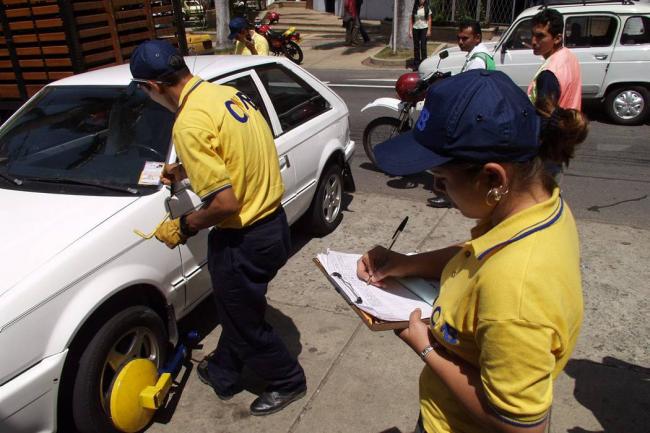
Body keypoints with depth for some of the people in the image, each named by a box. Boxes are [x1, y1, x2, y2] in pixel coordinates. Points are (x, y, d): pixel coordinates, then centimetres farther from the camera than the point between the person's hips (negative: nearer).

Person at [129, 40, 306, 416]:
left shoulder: (190, 123, -24)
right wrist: (186, 170, 23)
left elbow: (225, 203, -27)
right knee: (238, 309, 28)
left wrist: (183, 228, -10)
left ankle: (288, 381, 39)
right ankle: (224, 372, 51)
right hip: (274, 222, 9)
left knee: (245, 322, 16)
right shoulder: (230, 93, 3)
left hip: (244, 241, -9)